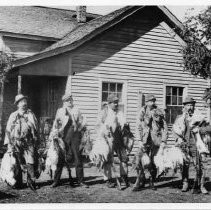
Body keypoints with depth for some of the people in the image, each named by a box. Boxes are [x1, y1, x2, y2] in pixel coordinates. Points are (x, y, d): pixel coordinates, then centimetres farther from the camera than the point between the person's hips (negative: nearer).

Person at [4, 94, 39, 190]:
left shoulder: (31, 115, 9)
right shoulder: (13, 116, 8)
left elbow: (35, 129, 11)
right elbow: (8, 130, 8)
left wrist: (35, 142, 6)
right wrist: (9, 144, 0)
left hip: (29, 142, 0)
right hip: (16, 142, 0)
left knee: (30, 162, -10)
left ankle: (31, 181, -2)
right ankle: (18, 183, 13)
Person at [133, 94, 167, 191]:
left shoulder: (159, 112, 4)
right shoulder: (142, 112, 4)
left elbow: (165, 128, 5)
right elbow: (138, 127, 3)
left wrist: (163, 141, -2)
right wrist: (140, 140, -6)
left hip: (156, 141, 0)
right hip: (145, 140, 0)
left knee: (152, 162, 2)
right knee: (137, 159, -13)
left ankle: (152, 182, 20)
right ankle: (141, 181, -1)